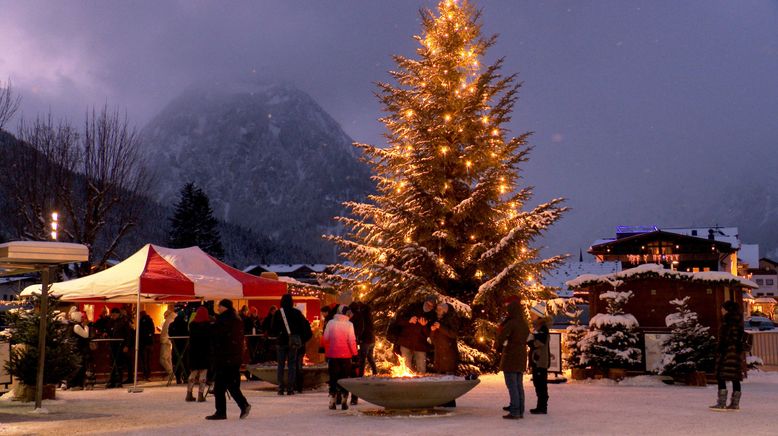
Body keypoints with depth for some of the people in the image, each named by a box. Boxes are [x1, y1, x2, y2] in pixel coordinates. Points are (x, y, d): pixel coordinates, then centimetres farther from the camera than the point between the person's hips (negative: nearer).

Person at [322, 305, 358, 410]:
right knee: (345, 378, 8)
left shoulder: (330, 323, -1)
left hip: (332, 355, 1)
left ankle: (332, 401, 5)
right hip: (345, 355, -1)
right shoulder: (349, 324, -7)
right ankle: (344, 402, 6)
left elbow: (325, 339, 3)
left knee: (333, 378, 8)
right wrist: (354, 353, 0)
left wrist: (327, 351, 16)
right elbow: (352, 341, -10)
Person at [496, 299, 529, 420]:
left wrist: (499, 348, -4)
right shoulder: (524, 324, 10)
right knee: (518, 385, 12)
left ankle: (514, 412, -6)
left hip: (510, 356, -8)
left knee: (511, 384, -5)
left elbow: (501, 336, -23)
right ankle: (520, 411, 14)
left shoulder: (511, 323, -15)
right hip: (521, 356, 8)